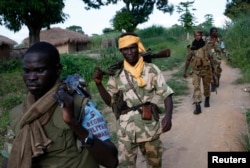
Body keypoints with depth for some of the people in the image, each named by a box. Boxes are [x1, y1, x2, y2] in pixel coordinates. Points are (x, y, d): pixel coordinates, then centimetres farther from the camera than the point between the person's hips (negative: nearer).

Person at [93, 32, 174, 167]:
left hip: (149, 128, 0)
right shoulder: (116, 75, 2)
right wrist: (99, 83, -8)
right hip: (126, 131, 1)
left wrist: (168, 116, -21)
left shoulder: (152, 70, -3)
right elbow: (110, 101, 7)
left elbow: (166, 95, -4)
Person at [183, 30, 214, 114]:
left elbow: (210, 58, -2)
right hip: (196, 70, 0)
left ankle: (207, 100, 40)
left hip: (206, 70, 0)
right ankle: (197, 106, -13)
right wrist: (185, 71, 6)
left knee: (206, 86, 14)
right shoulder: (191, 47, -2)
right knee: (196, 87, -10)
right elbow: (188, 60, 5)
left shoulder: (206, 46, -6)